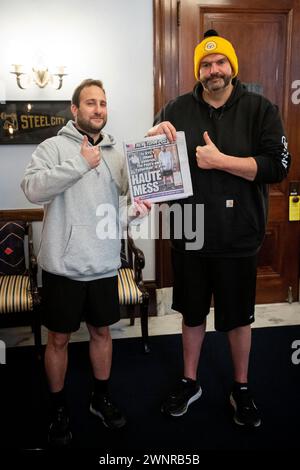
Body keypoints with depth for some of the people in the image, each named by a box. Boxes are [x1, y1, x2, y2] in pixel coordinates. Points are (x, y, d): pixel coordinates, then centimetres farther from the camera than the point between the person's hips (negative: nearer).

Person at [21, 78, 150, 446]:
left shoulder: (115, 155, 10)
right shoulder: (53, 146, -5)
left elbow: (131, 195, 13)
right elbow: (32, 188, -20)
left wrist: (139, 208, -9)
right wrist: (79, 163, -23)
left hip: (104, 263, 4)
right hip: (63, 264, -4)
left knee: (102, 331, 17)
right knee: (59, 338, 10)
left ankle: (101, 398, 38)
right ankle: (58, 409, 31)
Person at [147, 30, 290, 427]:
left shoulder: (260, 109, -3)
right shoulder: (179, 109, 3)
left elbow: (278, 167, -13)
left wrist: (220, 160, -19)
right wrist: (154, 134, -13)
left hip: (238, 238, -2)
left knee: (238, 317, 14)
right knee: (192, 313, 17)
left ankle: (241, 389, 36)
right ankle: (190, 382, 38)